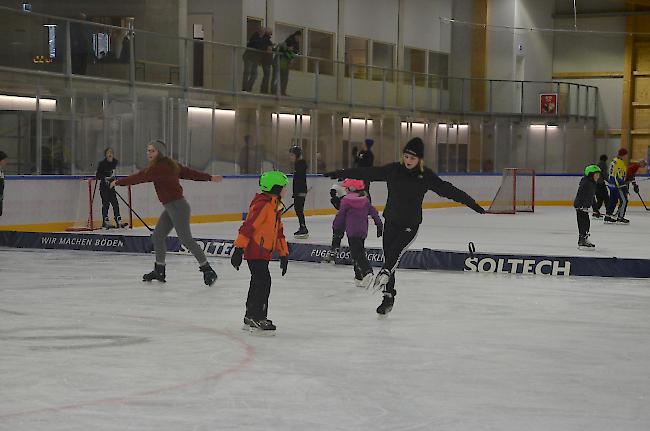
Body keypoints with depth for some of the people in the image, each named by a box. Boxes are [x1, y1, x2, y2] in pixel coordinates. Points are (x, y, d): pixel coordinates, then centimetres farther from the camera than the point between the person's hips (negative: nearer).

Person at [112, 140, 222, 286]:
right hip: (170, 208, 10)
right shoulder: (168, 165, 11)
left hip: (177, 206, -10)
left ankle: (207, 270, -5)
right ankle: (159, 271, 23)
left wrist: (118, 182, -7)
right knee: (157, 237, 12)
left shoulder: (160, 167, -18)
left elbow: (140, 177, -17)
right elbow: (189, 172, 16)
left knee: (186, 239, -10)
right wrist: (210, 177, 23)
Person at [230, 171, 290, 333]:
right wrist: (239, 249, -26)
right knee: (263, 282, -12)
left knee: (259, 283, 15)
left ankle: (251, 317, 25)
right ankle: (256, 318, -7)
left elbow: (278, 232, 22)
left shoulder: (276, 206, 14)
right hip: (255, 251, -10)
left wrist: (284, 254, 21)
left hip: (264, 252, 10)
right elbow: (248, 226, -23)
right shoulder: (262, 204, -18)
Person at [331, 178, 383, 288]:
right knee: (359, 251, 16)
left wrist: (336, 230, 4)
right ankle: (359, 277, 18)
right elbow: (373, 212, 12)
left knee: (357, 253, -10)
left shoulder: (346, 201, -7)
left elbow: (340, 216, -4)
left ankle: (367, 272, -30)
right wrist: (379, 225, 21)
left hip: (352, 232, -6)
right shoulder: (365, 200, 9)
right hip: (363, 231, 6)